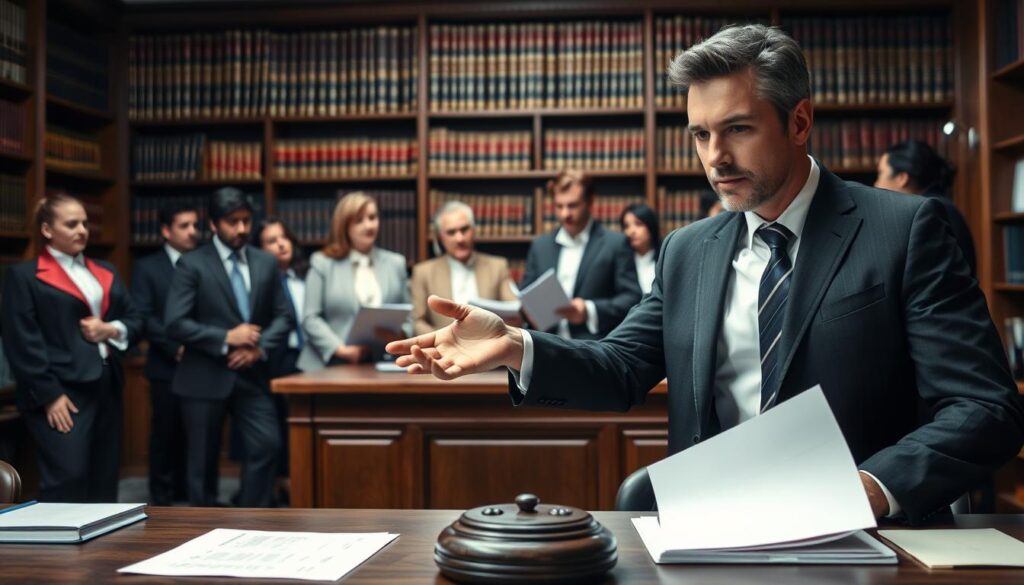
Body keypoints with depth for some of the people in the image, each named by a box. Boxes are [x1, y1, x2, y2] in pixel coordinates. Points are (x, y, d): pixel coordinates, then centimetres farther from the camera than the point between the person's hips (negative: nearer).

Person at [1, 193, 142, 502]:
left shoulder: (106, 272, 19)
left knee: (104, 482, 8)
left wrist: (112, 330, -4)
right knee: (67, 480, -13)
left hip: (106, 389, 7)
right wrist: (49, 395, -15)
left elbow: (135, 321, 19)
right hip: (60, 394, -6)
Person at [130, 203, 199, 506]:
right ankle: (162, 499, 15)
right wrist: (176, 347, -16)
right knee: (166, 435, 4)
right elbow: (143, 317, -7)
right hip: (168, 366, -3)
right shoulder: (147, 267, 2)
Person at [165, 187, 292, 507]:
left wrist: (259, 347, -10)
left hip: (251, 375, 4)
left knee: (267, 445, -7)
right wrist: (226, 339, -18)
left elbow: (284, 316, 8)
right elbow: (175, 324, -12)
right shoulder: (192, 264, -5)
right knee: (204, 459, 7)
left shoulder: (266, 263, 8)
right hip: (205, 377, -3)